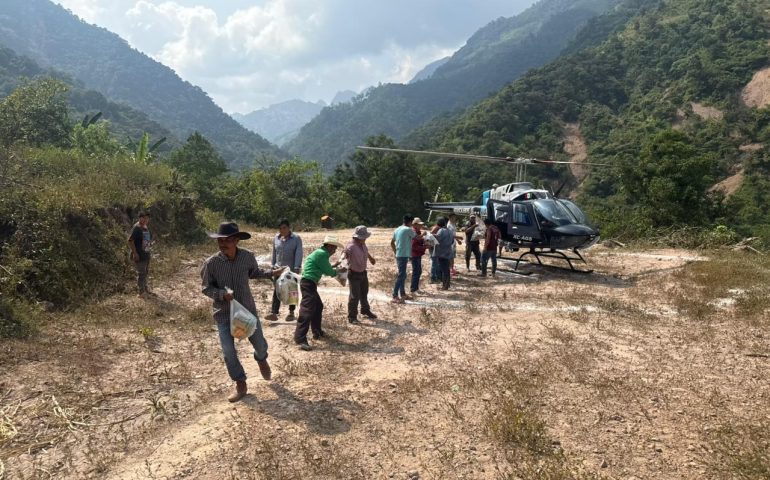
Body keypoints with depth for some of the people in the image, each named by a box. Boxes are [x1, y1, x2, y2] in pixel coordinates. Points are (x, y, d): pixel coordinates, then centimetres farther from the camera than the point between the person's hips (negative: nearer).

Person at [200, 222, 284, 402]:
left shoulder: (248, 257, -13)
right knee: (228, 351, -2)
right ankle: (240, 384, 20)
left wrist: (271, 273, -2)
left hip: (248, 308, 2)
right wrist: (222, 294, -25)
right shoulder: (211, 263, -19)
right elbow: (206, 288, -8)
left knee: (260, 343, 14)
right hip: (224, 313, -2)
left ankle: (261, 359, 52)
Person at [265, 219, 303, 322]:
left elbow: (298, 254, -15)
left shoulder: (296, 238, -8)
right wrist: (273, 266, 14)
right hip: (279, 269, 3)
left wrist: (297, 268, -23)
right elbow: (274, 253, 14)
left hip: (292, 269, -3)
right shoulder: (276, 238, 6)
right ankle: (274, 313, -9)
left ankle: (291, 313, 21)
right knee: (276, 291, -6)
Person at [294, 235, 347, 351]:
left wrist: (334, 266, 29)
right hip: (308, 283, -11)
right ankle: (300, 339, -20)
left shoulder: (320, 253, 18)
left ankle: (317, 332, 32)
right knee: (307, 310, -16)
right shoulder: (322, 254, -13)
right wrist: (338, 271, 9)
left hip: (310, 283, 11)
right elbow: (328, 272, -8)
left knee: (318, 307, 21)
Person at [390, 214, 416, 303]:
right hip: (403, 256, -9)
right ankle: (395, 297, -9)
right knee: (401, 276, -8)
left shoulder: (397, 229, 12)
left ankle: (403, 294, 26)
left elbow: (392, 243, 17)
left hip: (399, 255, 9)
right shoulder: (408, 230, -12)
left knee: (403, 275, 17)